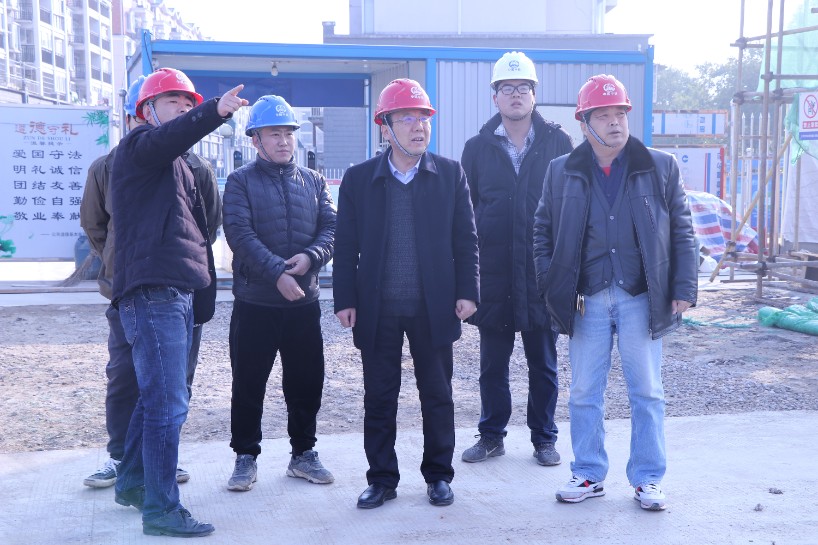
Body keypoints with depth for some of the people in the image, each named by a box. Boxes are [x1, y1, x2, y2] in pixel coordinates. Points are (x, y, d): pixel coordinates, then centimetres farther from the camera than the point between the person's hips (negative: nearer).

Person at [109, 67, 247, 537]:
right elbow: (170, 136, -28)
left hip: (179, 294, 9)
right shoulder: (139, 147, -2)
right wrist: (216, 112, -45)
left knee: (157, 397, 17)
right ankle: (161, 510, -1)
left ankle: (132, 484, 31)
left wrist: (203, 295, 21)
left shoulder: (179, 166, 25)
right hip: (152, 292, -9)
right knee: (168, 405, -9)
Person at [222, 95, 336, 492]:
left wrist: (311, 256, -16)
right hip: (255, 300, -3)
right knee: (248, 383, 5)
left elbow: (331, 227, 4)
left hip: (305, 300, 4)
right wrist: (277, 273, -23)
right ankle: (246, 456, 19)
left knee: (307, 380, 10)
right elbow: (240, 234, -13)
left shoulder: (313, 181, 11)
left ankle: (303, 453, 26)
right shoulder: (241, 182, -1)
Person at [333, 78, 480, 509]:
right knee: (379, 397, 8)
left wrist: (467, 291, -3)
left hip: (433, 308, 0)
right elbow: (346, 246, 2)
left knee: (437, 395, 9)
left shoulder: (450, 174, 3)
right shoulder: (358, 179, 2)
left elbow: (465, 239, 3)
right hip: (377, 309, 0)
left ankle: (438, 474, 25)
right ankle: (382, 478, 21)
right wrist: (345, 299, -3)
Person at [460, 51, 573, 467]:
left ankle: (544, 438, 24)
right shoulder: (477, 147, 4)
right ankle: (491, 435, 26)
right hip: (492, 275, 1)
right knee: (492, 364, 11)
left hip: (543, 273, -1)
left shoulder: (558, 143, 2)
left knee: (543, 363, 10)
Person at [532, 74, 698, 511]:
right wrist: (551, 288, -1)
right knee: (584, 394, 8)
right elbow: (543, 232, 8)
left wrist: (683, 290, -2)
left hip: (641, 298, 0)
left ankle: (647, 479, 20)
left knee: (647, 392, 7)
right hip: (586, 300, 1)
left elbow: (682, 232, 4)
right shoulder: (561, 172, 4)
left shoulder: (661, 167, 2)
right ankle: (589, 475, 23)